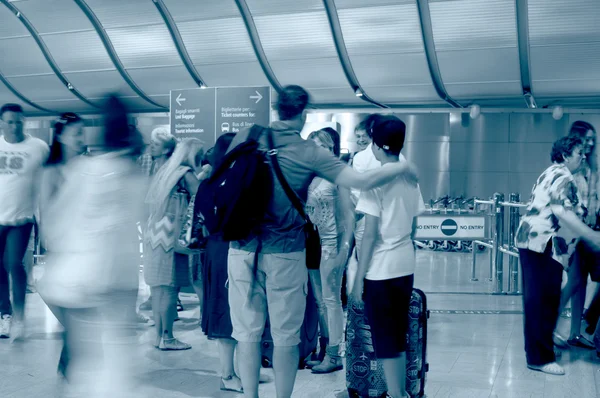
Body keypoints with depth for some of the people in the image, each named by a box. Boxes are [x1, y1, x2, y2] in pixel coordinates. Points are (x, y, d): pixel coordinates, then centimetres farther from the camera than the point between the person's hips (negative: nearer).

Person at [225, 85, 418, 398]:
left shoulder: (245, 137, 3)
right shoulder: (310, 153, -5)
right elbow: (363, 181, -8)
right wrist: (402, 168, 7)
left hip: (243, 251, 3)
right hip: (285, 254, -2)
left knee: (247, 332, 10)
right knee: (285, 336, 9)